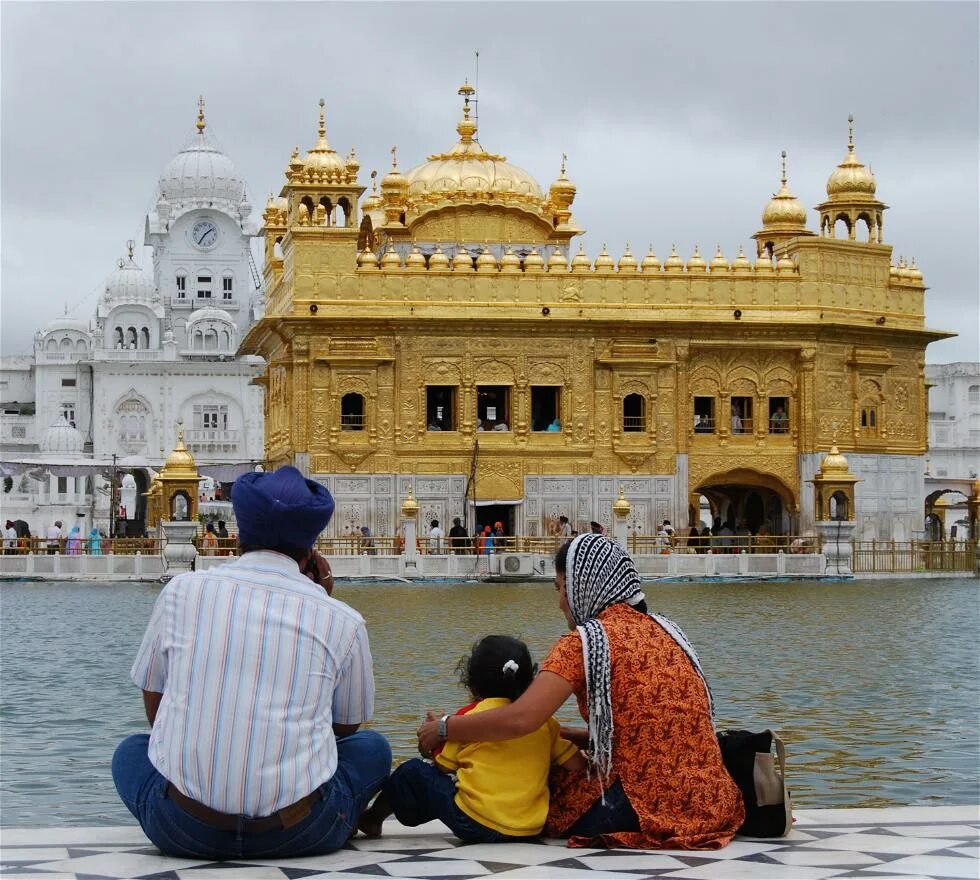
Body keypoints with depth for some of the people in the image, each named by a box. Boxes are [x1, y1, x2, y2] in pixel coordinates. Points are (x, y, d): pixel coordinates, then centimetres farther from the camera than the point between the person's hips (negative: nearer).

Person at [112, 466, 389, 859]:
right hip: (299, 833, 0)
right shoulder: (343, 620, 1)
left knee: (131, 749, 32)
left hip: (184, 827, 0)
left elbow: (154, 711, 14)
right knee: (372, 747, 28)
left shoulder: (182, 590, 4)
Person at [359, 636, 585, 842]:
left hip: (475, 825, -4)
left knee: (413, 772, 13)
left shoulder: (469, 716, 0)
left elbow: (443, 767, 7)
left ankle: (373, 818, 36)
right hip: (533, 828, 4)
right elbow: (575, 764, 7)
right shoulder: (544, 719, 7)